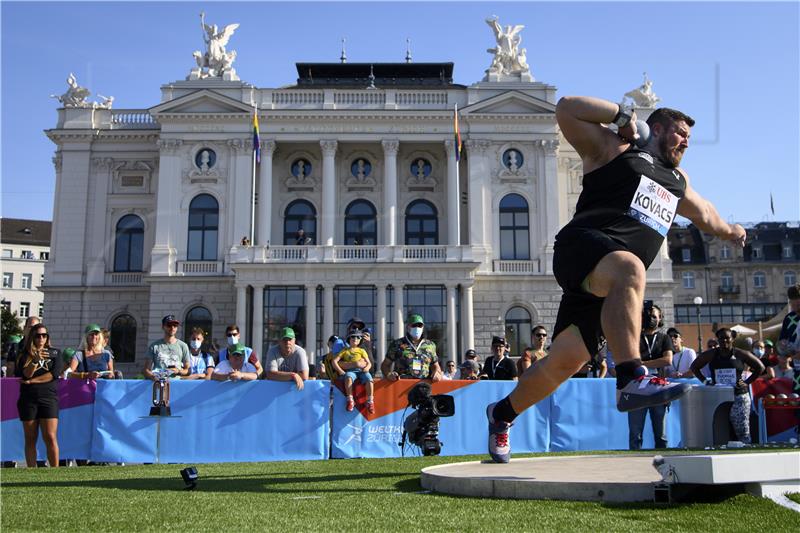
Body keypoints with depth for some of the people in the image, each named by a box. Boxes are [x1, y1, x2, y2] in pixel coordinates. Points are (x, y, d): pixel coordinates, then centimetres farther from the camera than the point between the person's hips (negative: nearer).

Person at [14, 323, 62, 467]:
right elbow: (26, 374, -6)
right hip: (28, 399, 1)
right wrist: (35, 360, -21)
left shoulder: (54, 353, 7)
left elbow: (53, 374, -5)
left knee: (50, 437, -10)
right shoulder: (25, 354, 8)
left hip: (48, 397, -1)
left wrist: (31, 381, -7)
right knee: (30, 439, 5)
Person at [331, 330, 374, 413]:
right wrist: (340, 371, -4)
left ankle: (370, 401, -28)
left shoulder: (361, 350, 24)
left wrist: (366, 368, -9)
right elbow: (334, 361, 11)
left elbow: (368, 363, 15)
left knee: (369, 378, -33)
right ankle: (350, 400, -33)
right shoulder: (345, 351, 20)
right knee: (348, 377, -39)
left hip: (361, 370, 1)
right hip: (350, 371, -1)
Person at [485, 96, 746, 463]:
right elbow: (566, 109, 2)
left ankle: (501, 414, 20)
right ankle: (630, 381, -49)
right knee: (628, 269, -40)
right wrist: (621, 115, 5)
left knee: (567, 358, 2)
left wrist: (728, 231, 67)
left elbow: (704, 214, 53)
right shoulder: (614, 150, 12)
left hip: (608, 285, 7)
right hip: (582, 247, -7)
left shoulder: (678, 180, 33)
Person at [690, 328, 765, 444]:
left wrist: (747, 382, 1)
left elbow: (760, 367, 9)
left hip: (739, 396, -2)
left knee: (743, 432, -2)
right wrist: (705, 381, 3)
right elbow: (694, 367, 14)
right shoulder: (711, 355, 4)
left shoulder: (741, 354, 1)